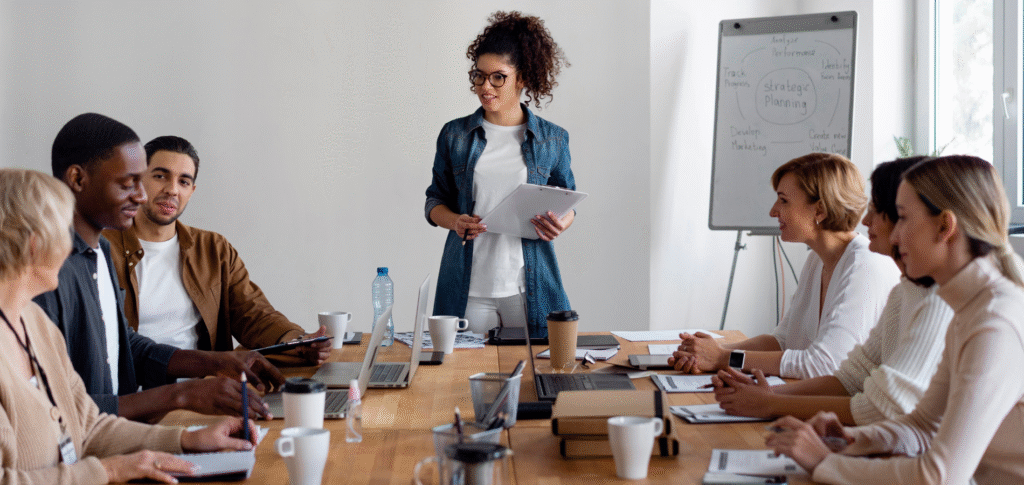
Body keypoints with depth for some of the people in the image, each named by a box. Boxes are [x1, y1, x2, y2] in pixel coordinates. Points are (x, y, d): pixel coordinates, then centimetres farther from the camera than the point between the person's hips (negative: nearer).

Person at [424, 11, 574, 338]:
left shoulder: (552, 139, 6)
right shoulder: (454, 135, 7)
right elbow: (436, 201, 12)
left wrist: (560, 224, -9)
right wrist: (455, 221, -8)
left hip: (530, 285, 0)